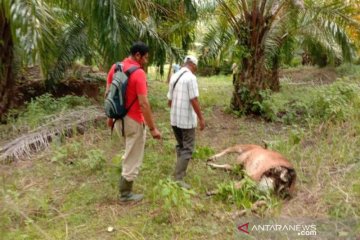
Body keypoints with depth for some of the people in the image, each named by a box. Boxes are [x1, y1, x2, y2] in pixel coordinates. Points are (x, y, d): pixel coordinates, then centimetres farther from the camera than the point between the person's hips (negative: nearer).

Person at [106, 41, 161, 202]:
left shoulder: (115, 67, 2)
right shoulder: (139, 73, -21)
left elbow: (108, 94, 8)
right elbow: (143, 104, -24)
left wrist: (110, 116, 19)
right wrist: (153, 128, -18)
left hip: (119, 118, 8)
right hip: (134, 121, -8)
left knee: (131, 152, 31)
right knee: (133, 158, 7)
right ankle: (125, 194, 18)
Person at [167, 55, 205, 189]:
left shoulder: (174, 77, 9)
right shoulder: (190, 77, -15)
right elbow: (194, 100, -19)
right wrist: (201, 119, -13)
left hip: (174, 119, 8)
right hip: (187, 120, -8)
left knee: (180, 146, 21)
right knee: (187, 149, -1)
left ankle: (181, 172, 30)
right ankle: (178, 178, -3)